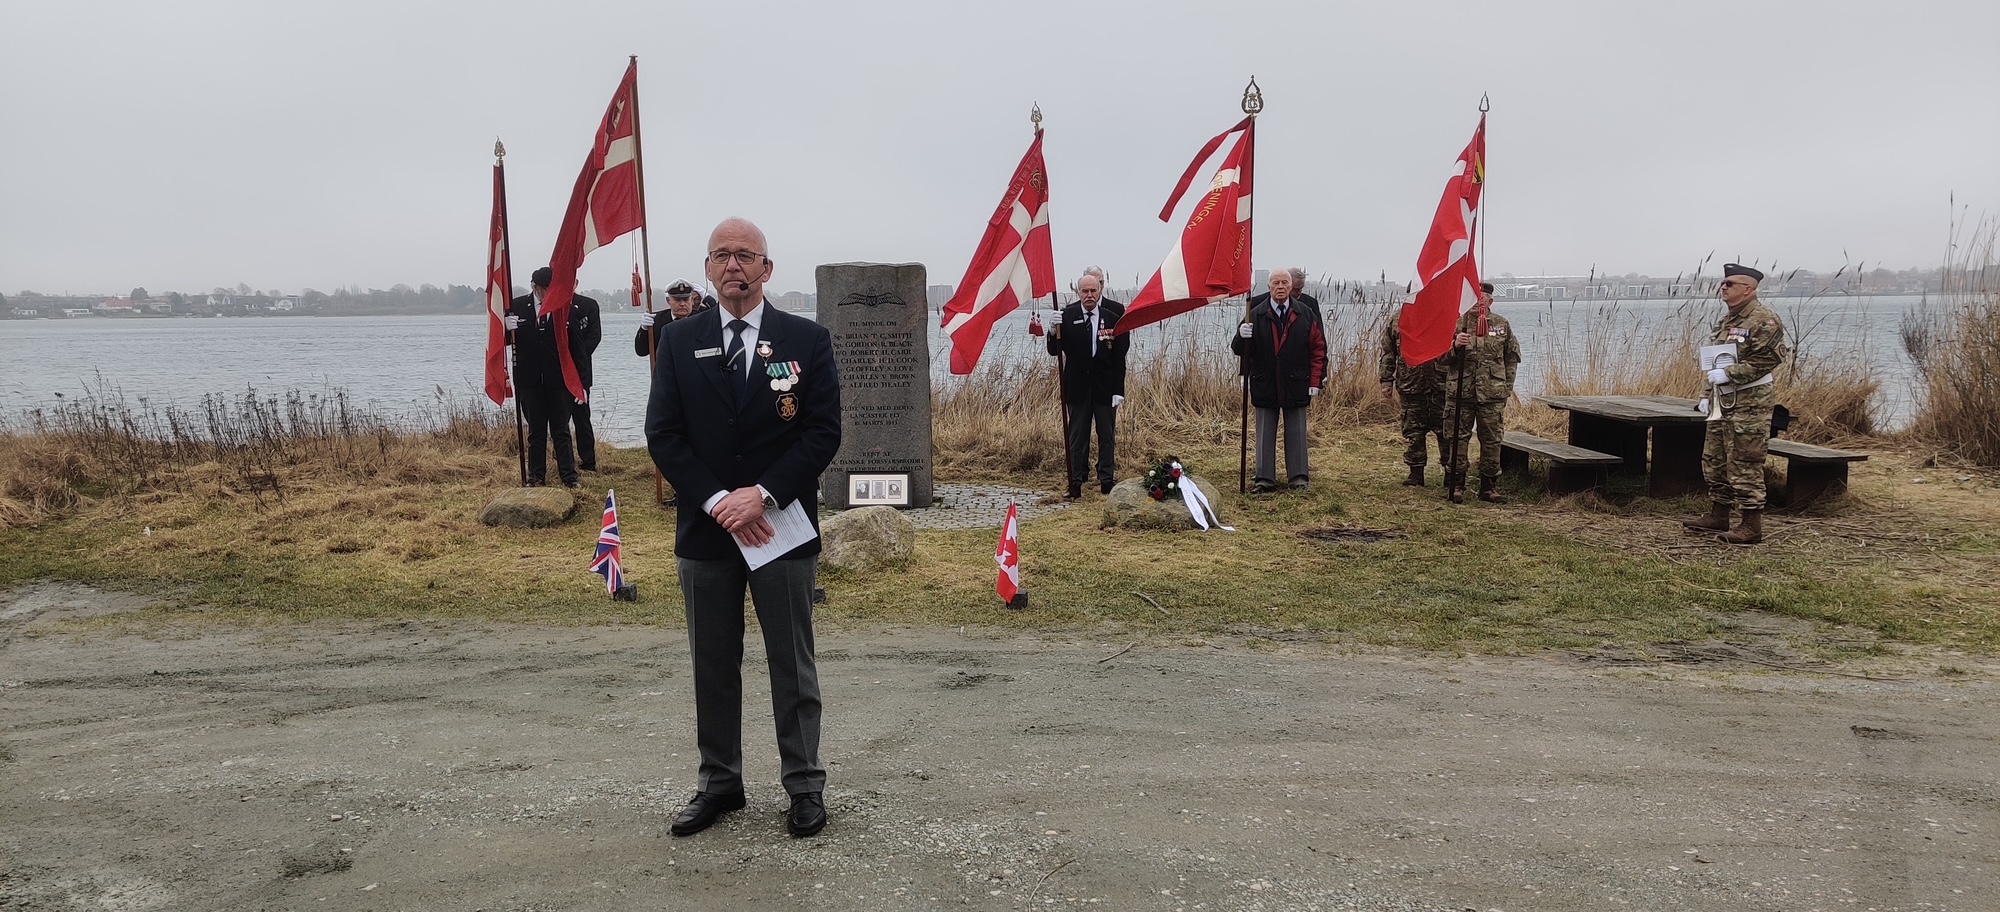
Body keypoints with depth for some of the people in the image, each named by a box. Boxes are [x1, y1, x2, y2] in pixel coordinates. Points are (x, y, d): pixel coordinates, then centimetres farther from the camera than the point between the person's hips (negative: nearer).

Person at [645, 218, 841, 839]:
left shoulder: (807, 340, -1)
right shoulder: (679, 341, 4)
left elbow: (823, 432, -6)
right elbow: (662, 434, -1)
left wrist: (763, 494, -16)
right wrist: (717, 502, -13)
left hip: (782, 526, -2)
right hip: (705, 529, 2)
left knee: (793, 664, 8)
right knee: (713, 665, 12)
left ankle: (804, 784, 20)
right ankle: (719, 782, 26)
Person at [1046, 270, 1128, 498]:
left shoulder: (1112, 316, -4)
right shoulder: (1067, 316, -3)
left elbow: (1119, 357, -2)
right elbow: (1055, 351, -2)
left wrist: (1118, 390, -5)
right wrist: (1054, 332, -23)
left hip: (1105, 386, 0)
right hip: (1078, 386, 0)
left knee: (1107, 435, 9)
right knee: (1077, 436, 6)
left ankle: (1107, 481, 19)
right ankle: (1075, 483, 12)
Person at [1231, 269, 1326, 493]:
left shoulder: (1306, 315, 4)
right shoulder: (1256, 315, 1)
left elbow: (1318, 349, 4)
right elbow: (1240, 350, -2)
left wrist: (1315, 381, -2)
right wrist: (1242, 337, -25)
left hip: (1296, 386, 0)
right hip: (1265, 386, 0)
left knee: (1296, 432, 7)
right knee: (1265, 433, 5)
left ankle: (1299, 477, 14)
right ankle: (1265, 479, 10)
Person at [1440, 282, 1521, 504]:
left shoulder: (1502, 325, 7)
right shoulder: (1456, 324, 2)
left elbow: (1512, 357, 15)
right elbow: (1443, 358, 1)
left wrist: (1507, 387, 8)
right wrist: (1455, 346, -19)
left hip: (1492, 395, 2)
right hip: (1460, 393, -1)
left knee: (1492, 441, 5)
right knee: (1458, 439, 2)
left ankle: (1489, 487, 14)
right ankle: (1455, 485, 10)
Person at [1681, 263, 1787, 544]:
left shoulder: (1764, 321, -13)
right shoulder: (1727, 320, 17)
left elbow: (1766, 361, -22)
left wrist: (1727, 374, -22)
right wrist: (1709, 395, 19)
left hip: (1749, 404, -10)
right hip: (1724, 402, 10)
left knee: (1744, 466, -7)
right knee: (1714, 460, 15)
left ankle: (1752, 526, 0)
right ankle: (1717, 517, 26)